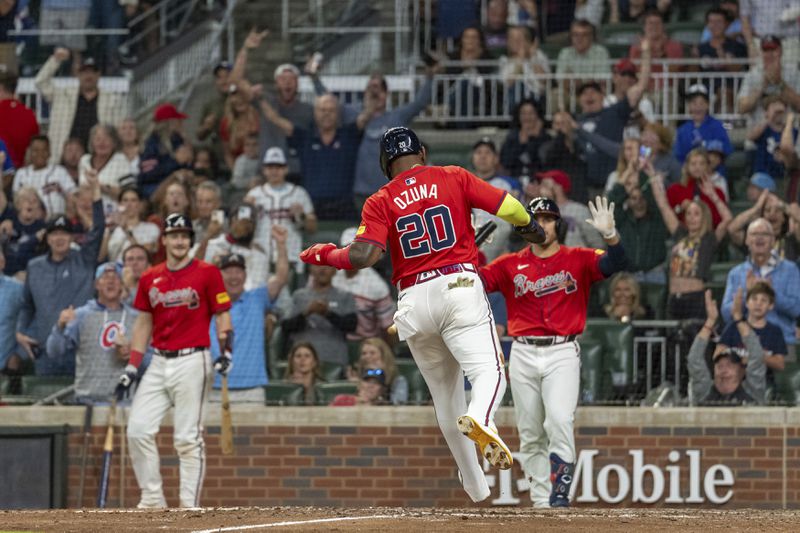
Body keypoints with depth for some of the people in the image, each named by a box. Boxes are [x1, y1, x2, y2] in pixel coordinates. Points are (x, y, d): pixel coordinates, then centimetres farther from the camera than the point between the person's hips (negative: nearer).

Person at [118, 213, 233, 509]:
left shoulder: (207, 273, -2)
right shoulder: (150, 278, 12)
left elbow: (222, 316, -2)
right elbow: (143, 324, 17)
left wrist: (226, 352, -16)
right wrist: (131, 368, 12)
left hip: (193, 362, -5)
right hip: (158, 363, 5)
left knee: (188, 438, -6)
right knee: (138, 429, -3)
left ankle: (190, 505, -2)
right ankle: (152, 498, 6)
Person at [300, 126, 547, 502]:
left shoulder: (380, 202, 6)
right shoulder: (453, 178, 7)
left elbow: (362, 256, -8)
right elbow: (507, 206, 1)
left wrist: (323, 254, 11)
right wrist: (528, 225, 23)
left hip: (413, 299, 2)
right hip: (459, 285, -2)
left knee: (445, 396, 13)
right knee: (489, 371, -10)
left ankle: (476, 487, 18)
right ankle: (480, 418, -46)